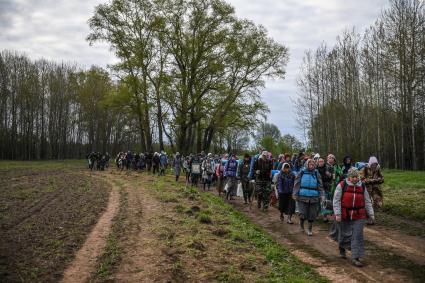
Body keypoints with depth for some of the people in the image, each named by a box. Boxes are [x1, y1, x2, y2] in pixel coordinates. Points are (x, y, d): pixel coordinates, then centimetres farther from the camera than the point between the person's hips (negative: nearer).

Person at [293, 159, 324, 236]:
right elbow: (297, 184, 2)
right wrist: (295, 194, -3)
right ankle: (301, 224, 27)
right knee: (303, 214, -5)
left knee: (312, 215, 6)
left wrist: (322, 195, -1)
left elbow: (320, 186, 7)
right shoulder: (302, 173, 1)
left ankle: (310, 229, 25)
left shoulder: (316, 174, 6)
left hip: (313, 198, 2)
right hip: (303, 197, -2)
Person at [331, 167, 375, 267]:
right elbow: (336, 200, -8)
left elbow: (367, 202, 12)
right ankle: (342, 249, 40)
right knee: (344, 234, 10)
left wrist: (371, 214, 7)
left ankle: (355, 258, 1)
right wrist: (337, 214, -14)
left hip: (358, 216, 2)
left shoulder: (362, 187, 5)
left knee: (357, 236, -4)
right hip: (344, 216, -2)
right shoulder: (342, 185, -7)